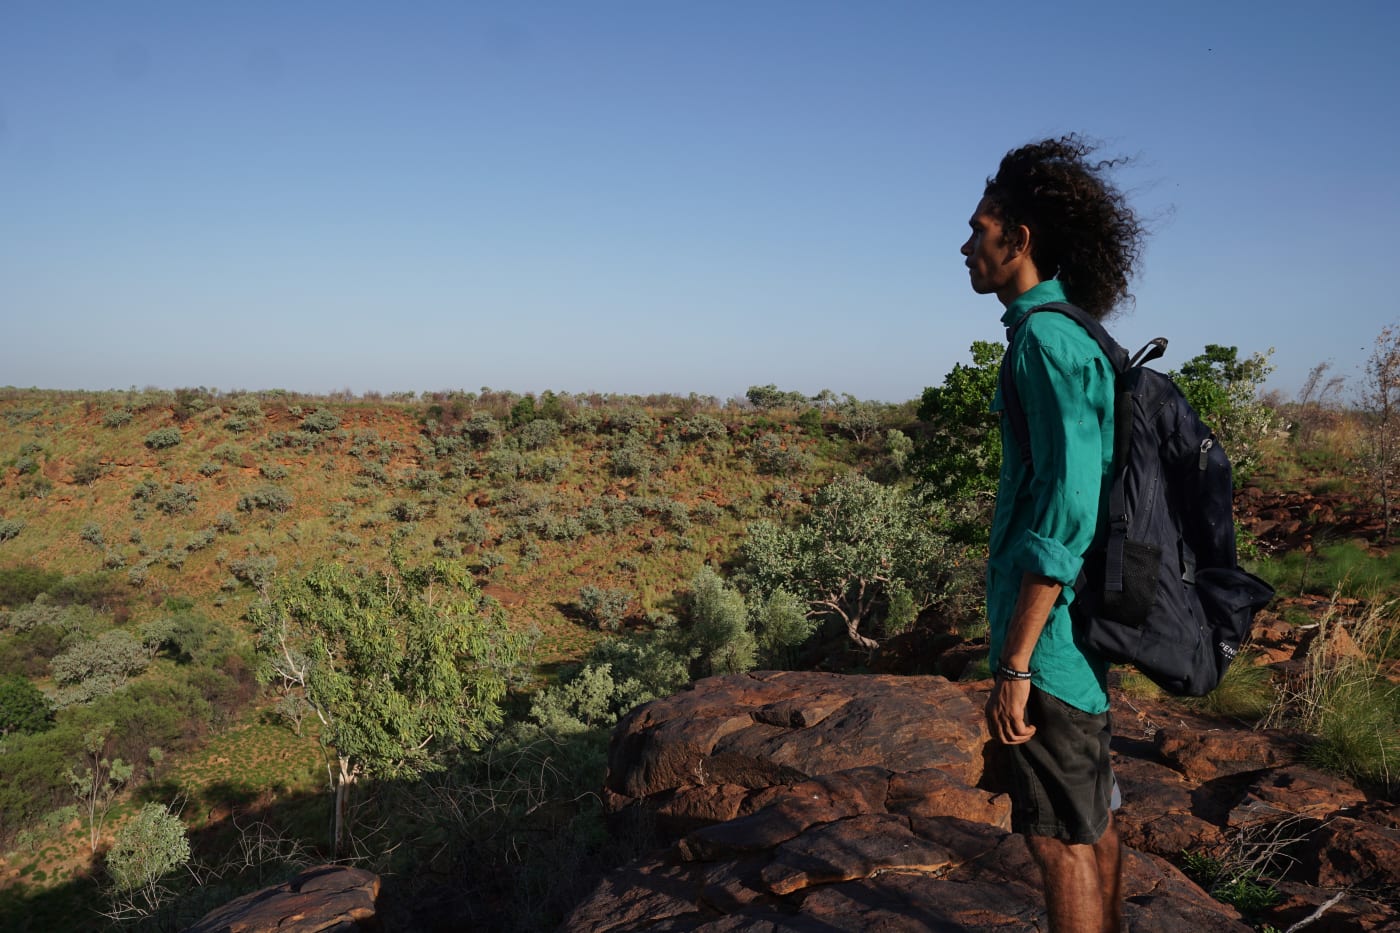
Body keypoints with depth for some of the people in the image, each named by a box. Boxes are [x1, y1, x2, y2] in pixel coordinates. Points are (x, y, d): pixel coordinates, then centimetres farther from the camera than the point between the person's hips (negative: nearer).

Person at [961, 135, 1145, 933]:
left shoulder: (1050, 338, -17)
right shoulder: (1080, 337, 12)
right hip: (1084, 625, 9)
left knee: (1062, 837, 2)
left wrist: (1015, 664, -22)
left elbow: (1065, 512, -24)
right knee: (1094, 821, 20)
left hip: (1049, 630, -9)